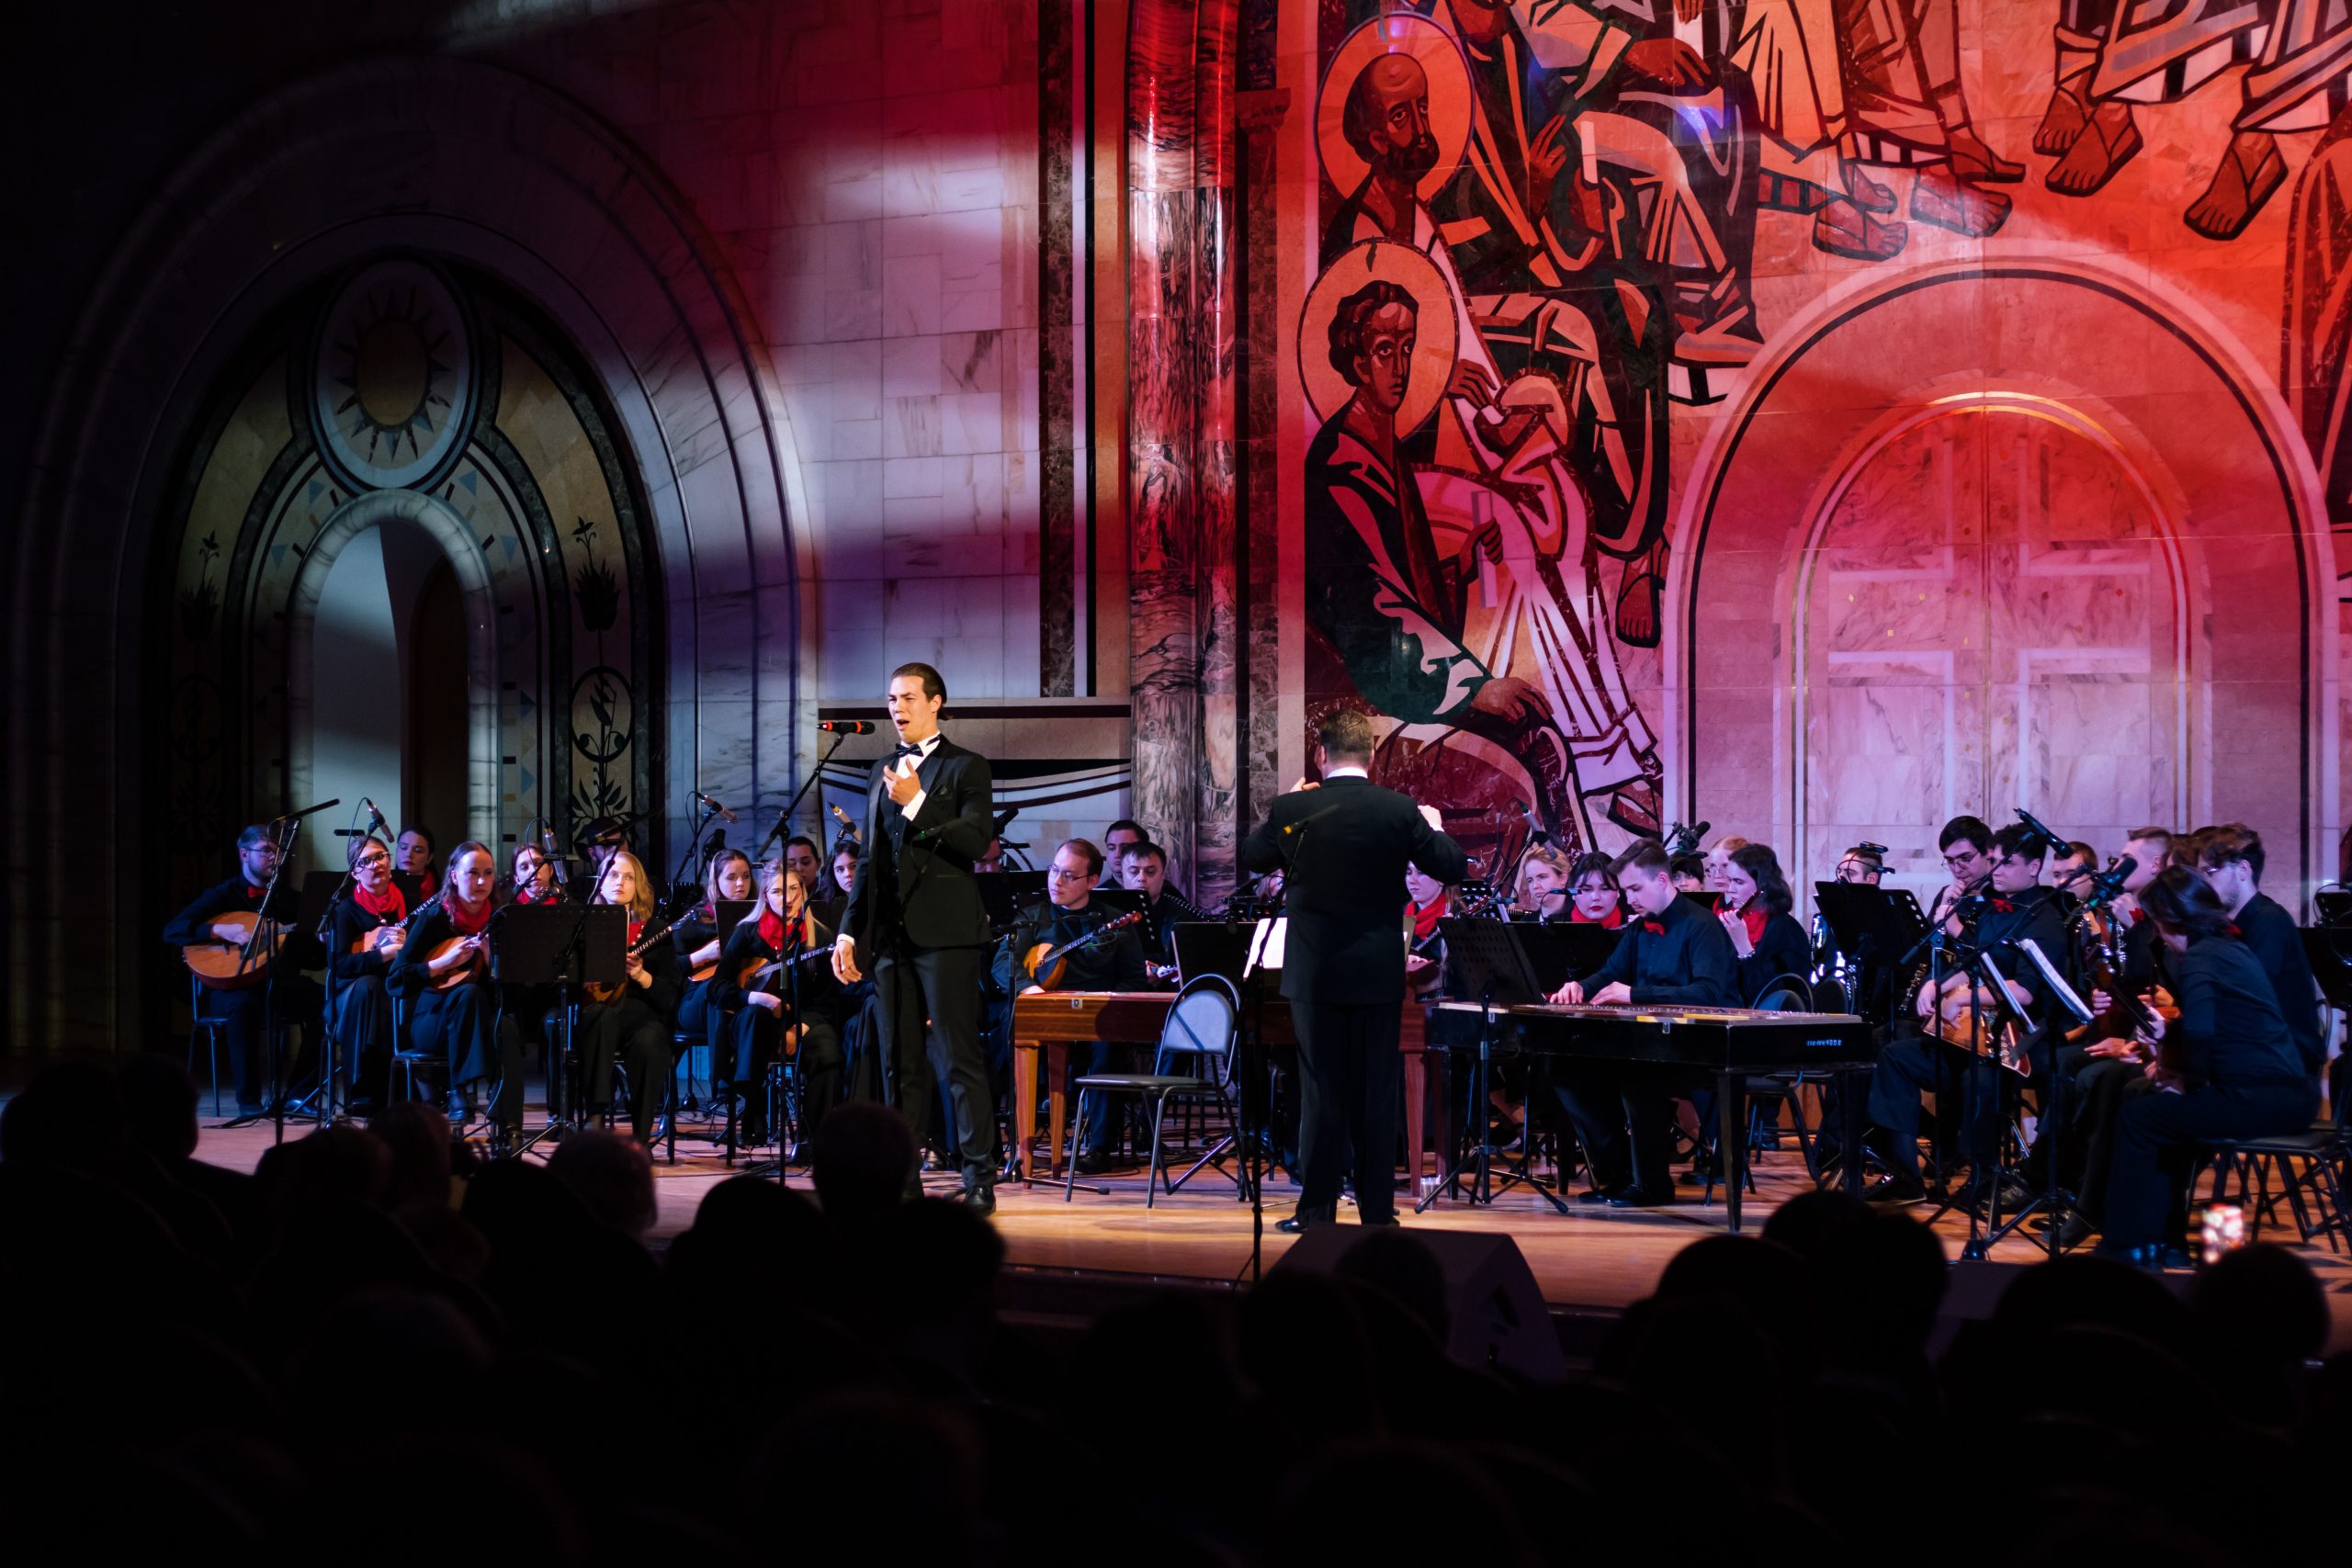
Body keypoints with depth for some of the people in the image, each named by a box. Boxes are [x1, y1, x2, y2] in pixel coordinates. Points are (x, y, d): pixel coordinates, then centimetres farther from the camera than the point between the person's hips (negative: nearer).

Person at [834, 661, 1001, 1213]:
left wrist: (916, 804, -19)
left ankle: (980, 1179, -6)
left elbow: (976, 840, -13)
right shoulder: (884, 772, 19)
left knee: (958, 1059, -7)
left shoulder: (966, 767, 1)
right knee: (902, 1063, 8)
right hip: (891, 935, 6)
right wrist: (850, 930, 15)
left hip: (945, 934, -6)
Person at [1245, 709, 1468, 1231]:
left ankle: (1317, 1209, 5)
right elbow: (1453, 867, 1)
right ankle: (1377, 1210, 9)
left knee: (1320, 1092, 5)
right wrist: (1433, 825, 19)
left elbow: (1252, 857, 12)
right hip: (1378, 972, 0)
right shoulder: (1400, 811, -7)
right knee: (1378, 1092, 7)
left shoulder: (1292, 809, -6)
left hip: (1314, 972, 0)